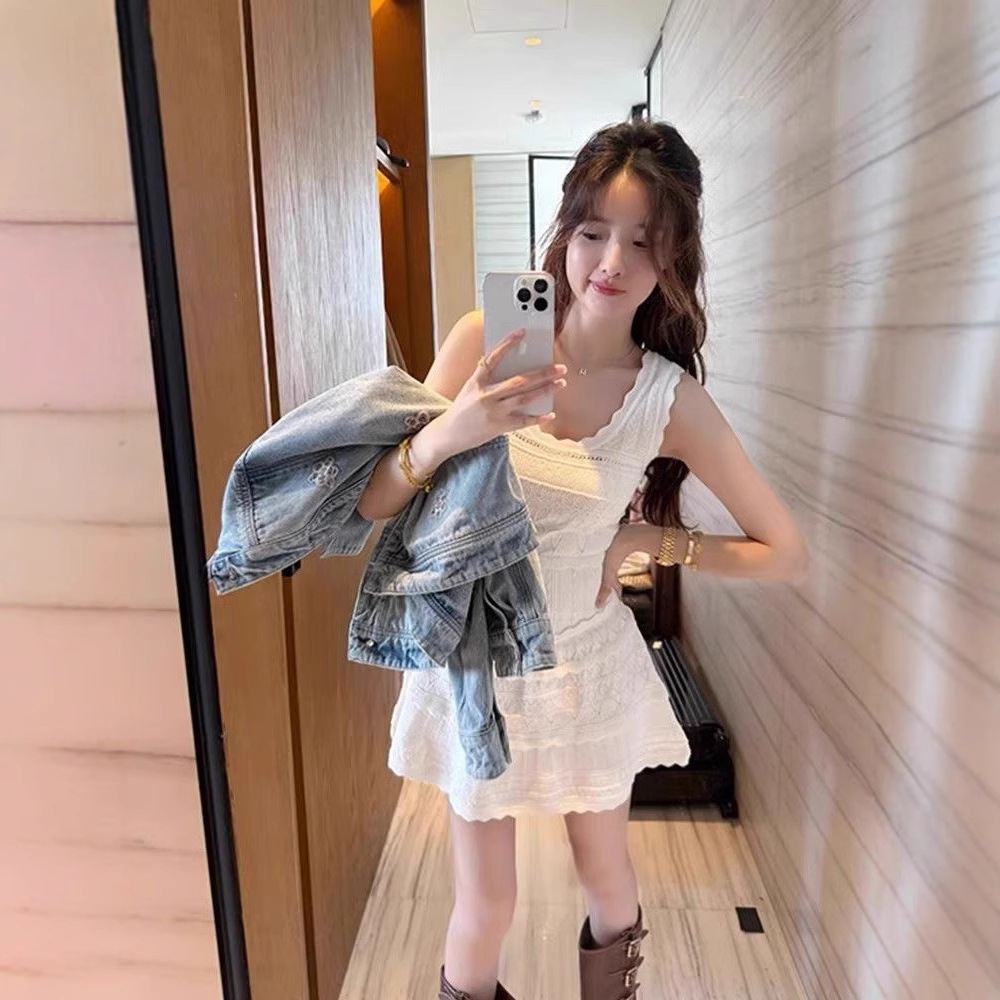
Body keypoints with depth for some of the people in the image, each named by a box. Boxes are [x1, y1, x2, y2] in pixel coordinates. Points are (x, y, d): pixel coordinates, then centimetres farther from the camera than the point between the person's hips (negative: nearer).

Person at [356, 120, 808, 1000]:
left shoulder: (670, 398, -14)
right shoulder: (484, 340, -13)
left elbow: (786, 553, -5)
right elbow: (372, 504, -12)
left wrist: (643, 542, -11)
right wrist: (446, 436, -30)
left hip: (585, 661, 1)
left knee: (605, 877, 23)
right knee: (487, 903, 13)